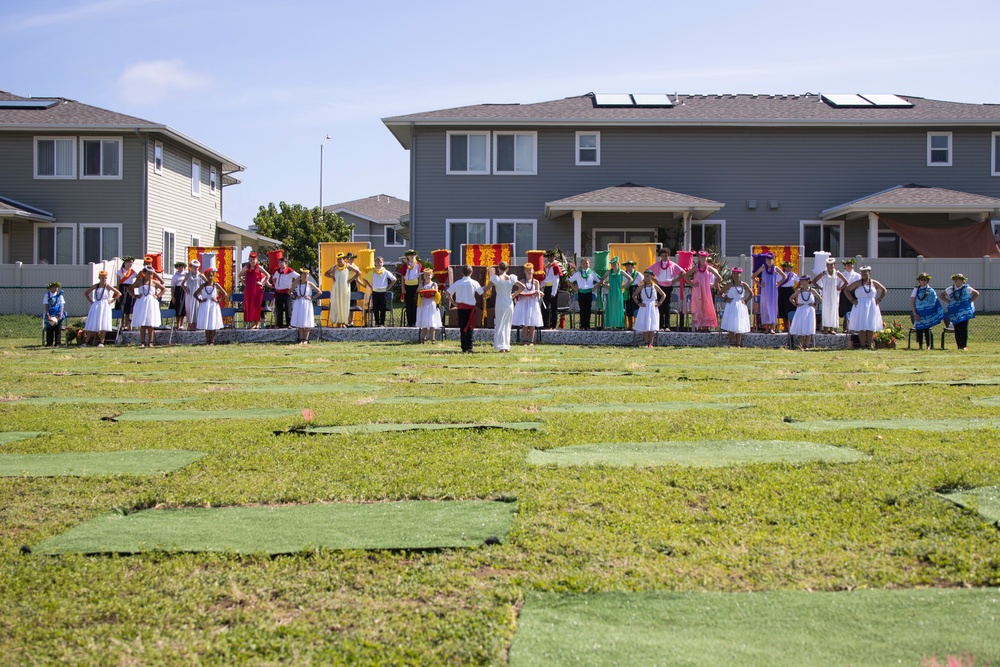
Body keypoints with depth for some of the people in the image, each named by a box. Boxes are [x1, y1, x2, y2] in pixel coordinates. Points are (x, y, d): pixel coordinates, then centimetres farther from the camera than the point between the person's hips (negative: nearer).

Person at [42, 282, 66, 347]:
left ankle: (57, 343, -1)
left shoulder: (60, 295, 5)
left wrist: (60, 315, -10)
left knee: (58, 329, -3)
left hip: (58, 316, 1)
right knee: (49, 329, -4)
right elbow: (46, 306, -1)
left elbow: (62, 306, 2)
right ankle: (49, 343, 0)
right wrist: (48, 316, -12)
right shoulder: (47, 295, 3)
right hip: (49, 315, -1)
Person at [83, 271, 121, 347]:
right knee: (91, 325, 2)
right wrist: (91, 302, 7)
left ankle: (101, 342, -5)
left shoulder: (107, 286, -2)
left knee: (103, 325, -8)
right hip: (96, 306, 3)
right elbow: (86, 293, 18)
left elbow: (119, 294, -1)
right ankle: (85, 342, 3)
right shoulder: (95, 286, 7)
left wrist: (112, 300, -5)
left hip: (105, 306, -3)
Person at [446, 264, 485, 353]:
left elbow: (448, 293, 5)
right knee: (470, 328, 5)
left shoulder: (457, 283, 3)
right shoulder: (473, 283, -6)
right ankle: (469, 347, 1)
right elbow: (482, 292, -9)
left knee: (463, 328, 6)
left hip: (461, 307, 2)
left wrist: (454, 303, 7)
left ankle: (464, 348, 4)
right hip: (470, 307, -2)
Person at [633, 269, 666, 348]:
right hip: (644, 308, 0)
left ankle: (650, 343, 2)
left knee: (652, 327, -2)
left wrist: (659, 303, -1)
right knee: (645, 327, -2)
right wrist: (639, 303, -1)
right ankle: (646, 343, 3)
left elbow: (664, 295, 8)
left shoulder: (655, 286, 1)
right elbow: (634, 295, 9)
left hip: (653, 308, 0)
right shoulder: (642, 287, 2)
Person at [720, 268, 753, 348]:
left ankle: (738, 344, 8)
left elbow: (751, 294, 13)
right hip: (731, 307, -1)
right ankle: (731, 344, 0)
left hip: (740, 307, 1)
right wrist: (725, 299, -4)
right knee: (731, 326, -5)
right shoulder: (730, 285, 3)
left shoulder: (743, 285, 4)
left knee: (739, 326, 2)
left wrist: (746, 301, 1)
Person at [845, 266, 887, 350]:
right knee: (861, 327, -5)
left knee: (871, 327, -1)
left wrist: (879, 299, 7)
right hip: (860, 307, -2)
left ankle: (869, 345, 3)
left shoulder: (874, 283, 8)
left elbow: (884, 290, 20)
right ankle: (863, 345, -3)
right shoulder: (857, 283, 2)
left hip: (872, 307, 2)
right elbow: (846, 289, 5)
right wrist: (852, 300, -2)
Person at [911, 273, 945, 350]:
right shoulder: (916, 290, 6)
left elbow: (936, 302, 6)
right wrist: (914, 314, -6)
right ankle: (920, 346, 9)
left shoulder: (931, 290, 4)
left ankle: (929, 346, 0)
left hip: (928, 314, -1)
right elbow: (912, 303, 3)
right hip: (918, 313, 1)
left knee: (927, 329, -4)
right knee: (919, 329, 1)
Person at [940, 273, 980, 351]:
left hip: (964, 311, -3)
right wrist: (949, 301, 7)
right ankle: (959, 346, 10)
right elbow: (942, 295, 19)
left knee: (964, 328, -10)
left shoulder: (966, 288, 0)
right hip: (955, 312, 3)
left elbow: (976, 294, 11)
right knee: (957, 329, 3)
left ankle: (964, 346, -9)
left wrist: (970, 301, 0)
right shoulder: (950, 289, 7)